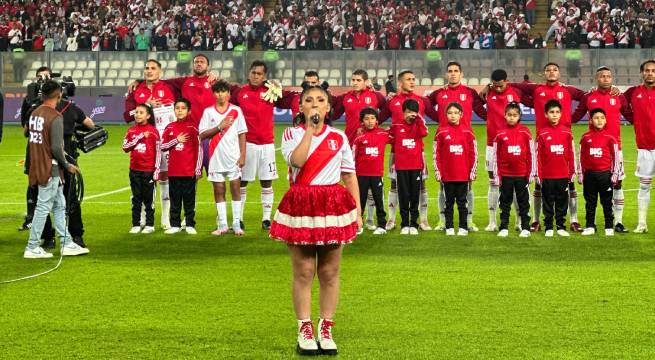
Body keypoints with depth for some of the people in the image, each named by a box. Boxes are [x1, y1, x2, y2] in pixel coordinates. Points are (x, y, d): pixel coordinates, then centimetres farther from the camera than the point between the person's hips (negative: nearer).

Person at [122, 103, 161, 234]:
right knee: (136, 198, 8)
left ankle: (149, 225, 11)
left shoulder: (153, 131, -4)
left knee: (148, 198, 3)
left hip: (149, 170, -3)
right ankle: (136, 225, 13)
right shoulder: (131, 130, 7)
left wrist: (157, 170, -8)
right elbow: (125, 147, -2)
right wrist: (139, 137, -11)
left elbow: (158, 152, -4)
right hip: (135, 170, 3)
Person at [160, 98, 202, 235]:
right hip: (174, 171, 3)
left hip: (189, 171, -3)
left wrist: (198, 169, -6)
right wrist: (177, 140, -8)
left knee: (189, 199, 2)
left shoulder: (192, 127, -1)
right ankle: (175, 225, 13)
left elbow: (199, 149, -2)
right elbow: (162, 146, 5)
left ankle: (190, 225, 9)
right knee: (175, 199, 7)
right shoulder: (170, 128, 7)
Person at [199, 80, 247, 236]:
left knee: (235, 189, 0)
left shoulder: (236, 110, 2)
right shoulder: (208, 112, 4)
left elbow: (242, 134, 2)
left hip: (233, 157, -1)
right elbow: (202, 135, -1)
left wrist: (243, 156, -5)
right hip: (216, 157, 1)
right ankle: (222, 224, 11)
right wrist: (219, 127, -13)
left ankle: (237, 224, 4)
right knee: (219, 191, 5)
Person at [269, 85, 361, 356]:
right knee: (303, 272, 0)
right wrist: (310, 129, -13)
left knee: (329, 273, 4)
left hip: (334, 206, 2)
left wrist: (357, 211, 4)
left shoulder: (339, 137, 10)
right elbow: (297, 160, -18)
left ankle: (326, 331, 12)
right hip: (301, 206, -2)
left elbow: (350, 176, 10)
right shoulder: (292, 134, 4)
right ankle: (304, 331, 7)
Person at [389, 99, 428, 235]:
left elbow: (424, 132, -18)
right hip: (401, 166, 0)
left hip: (416, 166, 0)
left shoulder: (418, 125, 4)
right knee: (403, 196, 4)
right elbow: (391, 140, 14)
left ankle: (414, 224, 10)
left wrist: (418, 118, -22)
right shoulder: (396, 126, 4)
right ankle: (404, 224, 10)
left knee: (415, 196, 4)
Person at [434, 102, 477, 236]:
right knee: (449, 202, 7)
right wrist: (437, 171, -1)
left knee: (462, 202, 5)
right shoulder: (441, 131, 0)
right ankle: (449, 227, 13)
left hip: (463, 175, 0)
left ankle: (463, 227, 11)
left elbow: (473, 152, 4)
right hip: (447, 175, 0)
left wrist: (473, 171, 1)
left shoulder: (467, 131, 1)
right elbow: (436, 152, 2)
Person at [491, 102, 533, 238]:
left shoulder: (525, 132, -1)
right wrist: (496, 175, 1)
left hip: (522, 175, -1)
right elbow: (495, 156, 3)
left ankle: (525, 228, 11)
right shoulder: (500, 134, 0)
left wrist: (530, 173, 0)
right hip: (505, 175, 1)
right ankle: (504, 228, 14)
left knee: (523, 201, 5)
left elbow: (530, 154, 2)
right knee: (505, 202, 8)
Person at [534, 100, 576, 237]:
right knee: (548, 202, 5)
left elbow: (571, 153, 6)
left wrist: (572, 172, 5)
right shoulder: (542, 134, -1)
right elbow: (538, 155, -1)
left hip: (563, 175, 1)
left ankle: (561, 227, 15)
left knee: (562, 202, 7)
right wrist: (538, 175, -3)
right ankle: (548, 227, 12)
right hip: (547, 176, -1)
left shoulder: (567, 132, 2)